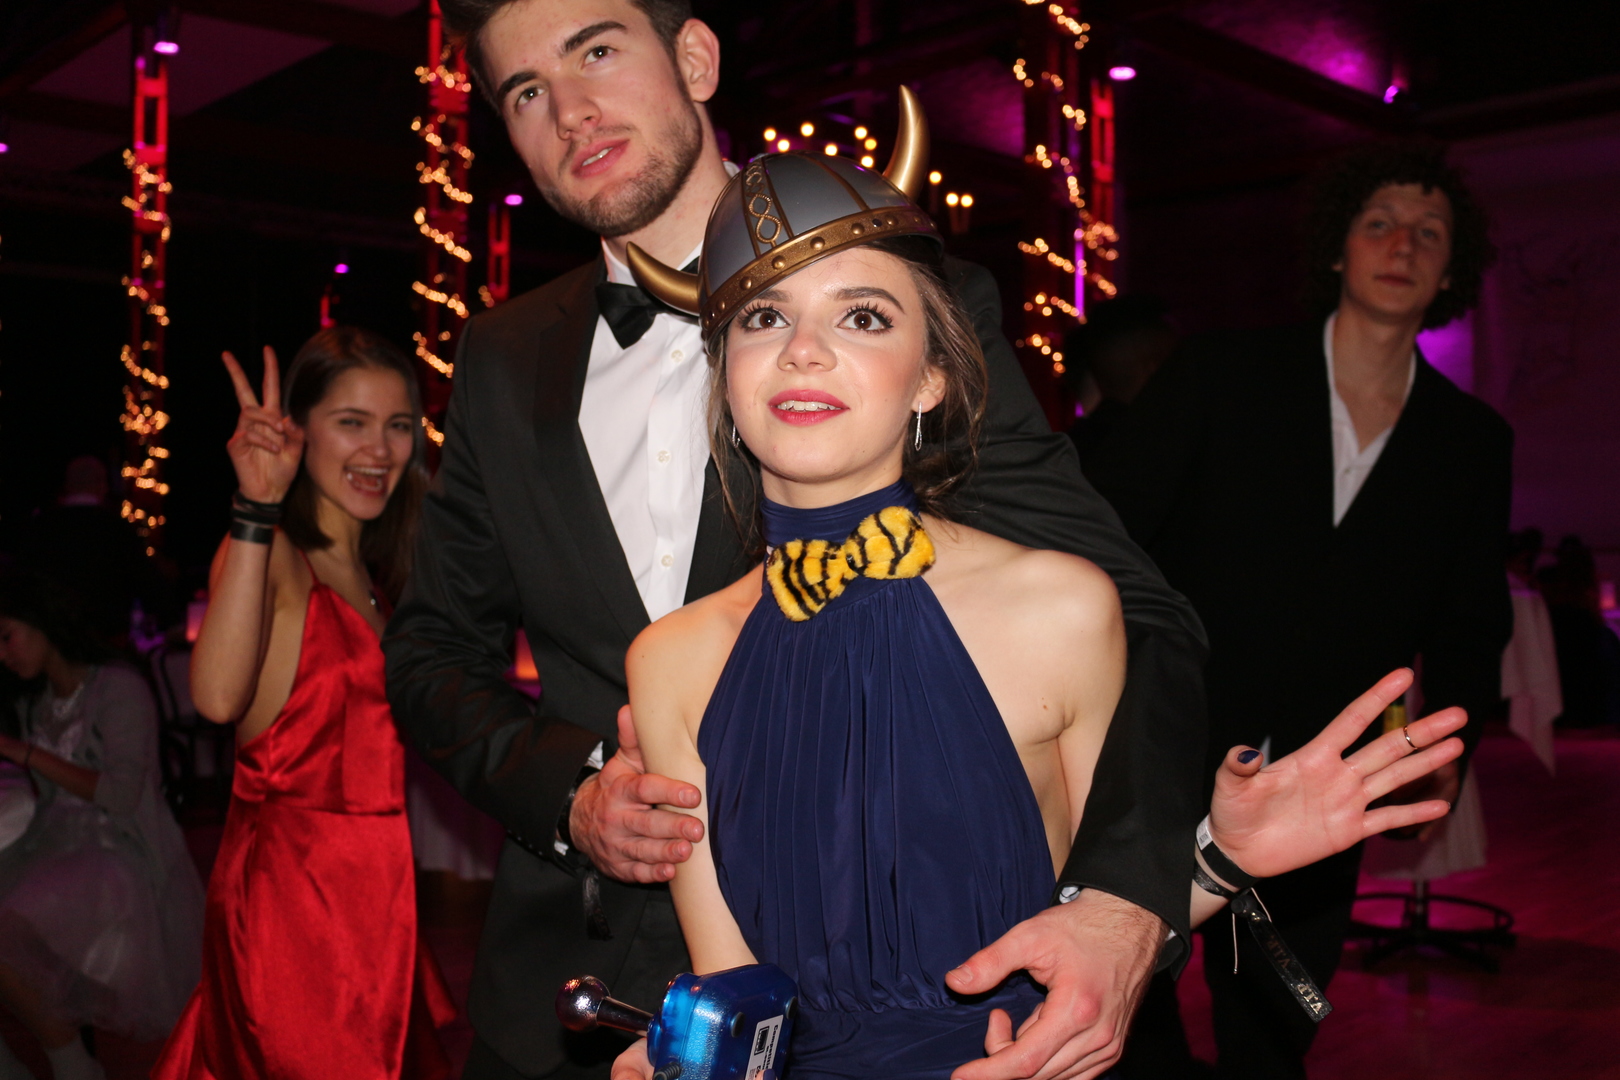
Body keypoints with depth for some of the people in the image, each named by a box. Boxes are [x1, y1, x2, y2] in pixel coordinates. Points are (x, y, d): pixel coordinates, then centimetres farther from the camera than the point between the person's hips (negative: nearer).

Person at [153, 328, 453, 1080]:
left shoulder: (372, 571, 13)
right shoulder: (268, 550, -11)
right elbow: (219, 695, -32)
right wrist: (256, 508, -32)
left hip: (370, 890, 8)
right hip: (292, 880, -8)